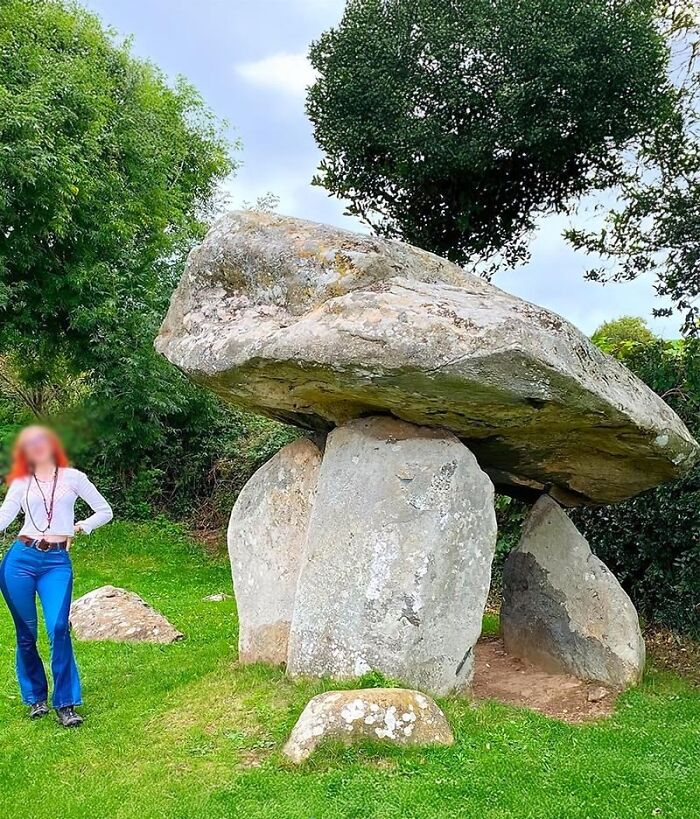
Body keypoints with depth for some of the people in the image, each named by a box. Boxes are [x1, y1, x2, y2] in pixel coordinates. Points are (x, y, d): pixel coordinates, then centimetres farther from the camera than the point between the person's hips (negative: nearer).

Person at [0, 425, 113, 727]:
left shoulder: (72, 477, 7)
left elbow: (105, 512, 9)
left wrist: (76, 529, 0)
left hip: (57, 562, -2)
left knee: (58, 629, -14)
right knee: (26, 633, 8)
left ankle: (66, 703, -5)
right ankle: (35, 696, 26)